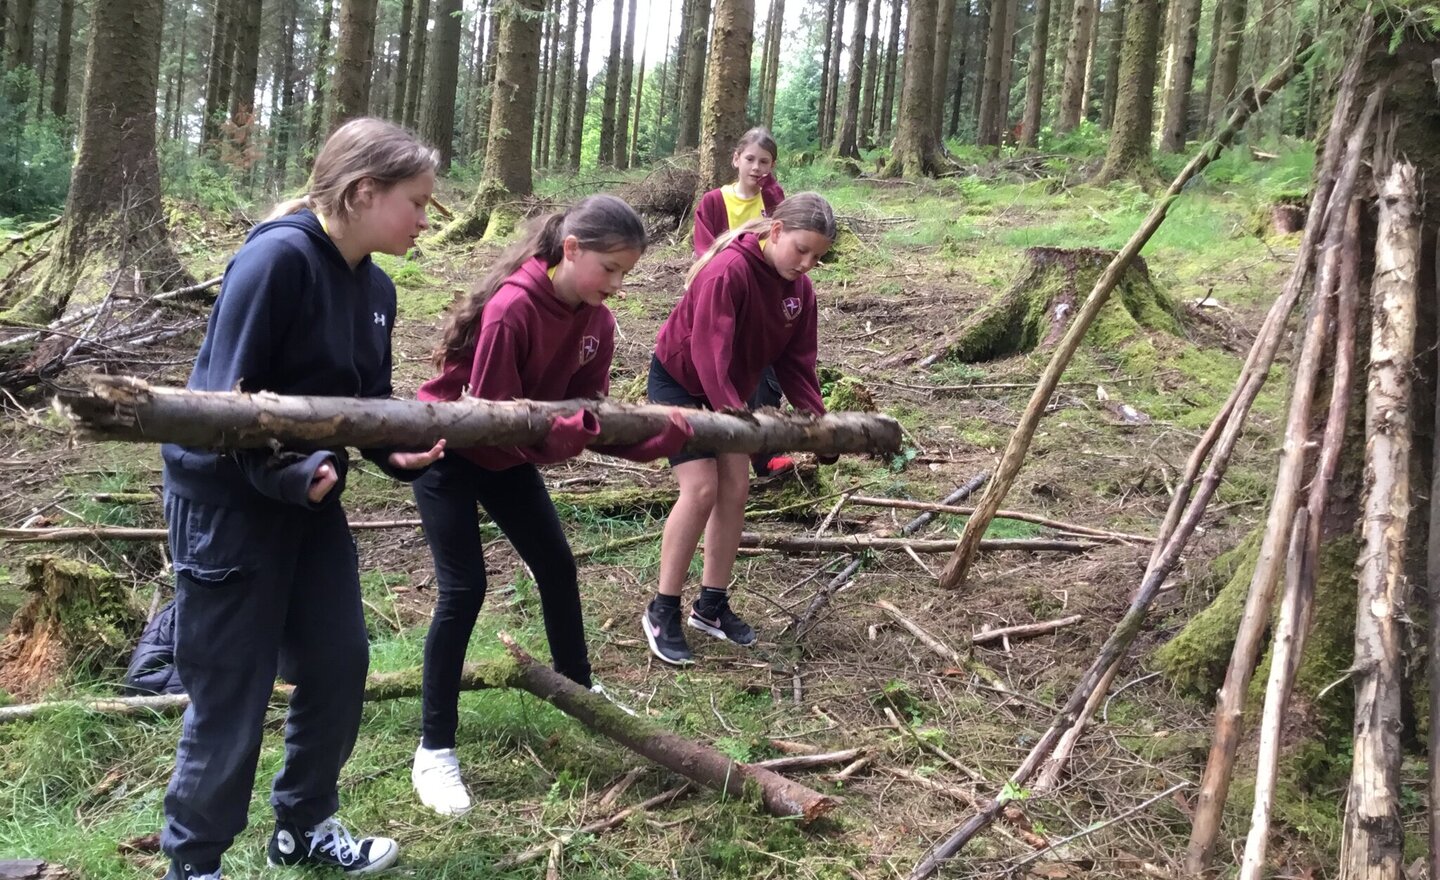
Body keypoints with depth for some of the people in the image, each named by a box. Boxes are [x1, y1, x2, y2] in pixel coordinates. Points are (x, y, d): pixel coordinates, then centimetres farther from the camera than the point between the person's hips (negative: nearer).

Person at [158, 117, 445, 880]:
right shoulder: (278, 256, -21)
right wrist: (285, 474, -30)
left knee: (339, 664, 13)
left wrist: (398, 453, -9)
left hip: (310, 496, 9)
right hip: (227, 498, -8)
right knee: (231, 690, 2)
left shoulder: (375, 288, 5)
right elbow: (224, 391, -23)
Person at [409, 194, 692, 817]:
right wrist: (579, 429, -37)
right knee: (463, 590, -11)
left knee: (557, 566, 12)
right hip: (448, 451, -7)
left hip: (508, 456, 7)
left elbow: (589, 414, -8)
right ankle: (433, 751, -1)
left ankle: (578, 688, 34)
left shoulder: (596, 322, -9)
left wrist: (673, 434, -20)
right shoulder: (511, 309, -32)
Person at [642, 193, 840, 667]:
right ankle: (662, 611, -4)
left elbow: (796, 362, -3)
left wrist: (818, 421, -15)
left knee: (735, 489, 2)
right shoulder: (728, 272, -30)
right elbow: (709, 353, -36)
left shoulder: (799, 288, -6)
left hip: (727, 388, 8)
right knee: (701, 488, -15)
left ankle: (712, 605, 15)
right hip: (678, 381, -7)